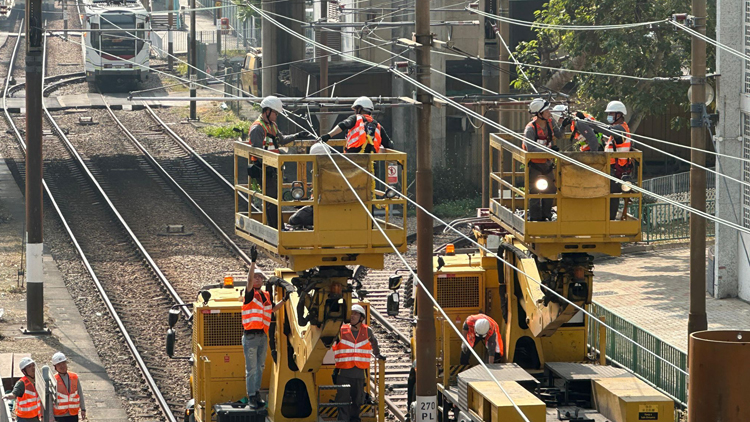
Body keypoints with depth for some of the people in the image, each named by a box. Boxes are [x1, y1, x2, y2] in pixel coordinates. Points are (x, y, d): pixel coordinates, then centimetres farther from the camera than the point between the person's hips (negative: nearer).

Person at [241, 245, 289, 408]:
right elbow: (249, 280, -22)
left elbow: (273, 309, 29)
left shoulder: (266, 296, 14)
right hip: (250, 336, -6)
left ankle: (257, 393, 22)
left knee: (260, 367, 13)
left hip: (263, 336, 6)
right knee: (251, 368, -4)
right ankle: (251, 396, 0)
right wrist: (253, 262, -33)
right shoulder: (250, 294, -5)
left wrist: (284, 300, 16)